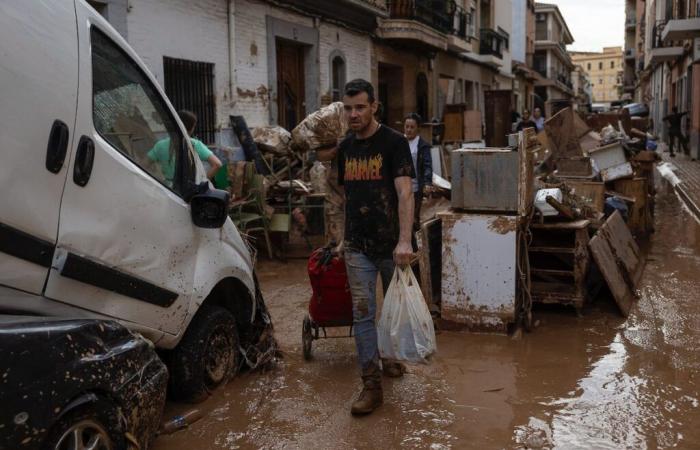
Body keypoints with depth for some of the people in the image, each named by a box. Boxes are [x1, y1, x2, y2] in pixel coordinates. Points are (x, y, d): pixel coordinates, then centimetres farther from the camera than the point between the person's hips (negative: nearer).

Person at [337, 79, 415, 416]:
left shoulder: (394, 143, -9)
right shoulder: (345, 148, 8)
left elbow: (405, 192, -17)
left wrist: (405, 240, -28)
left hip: (391, 245, -3)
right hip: (357, 247, 4)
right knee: (362, 313, -1)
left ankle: (391, 356, 39)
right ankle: (372, 384, 3)